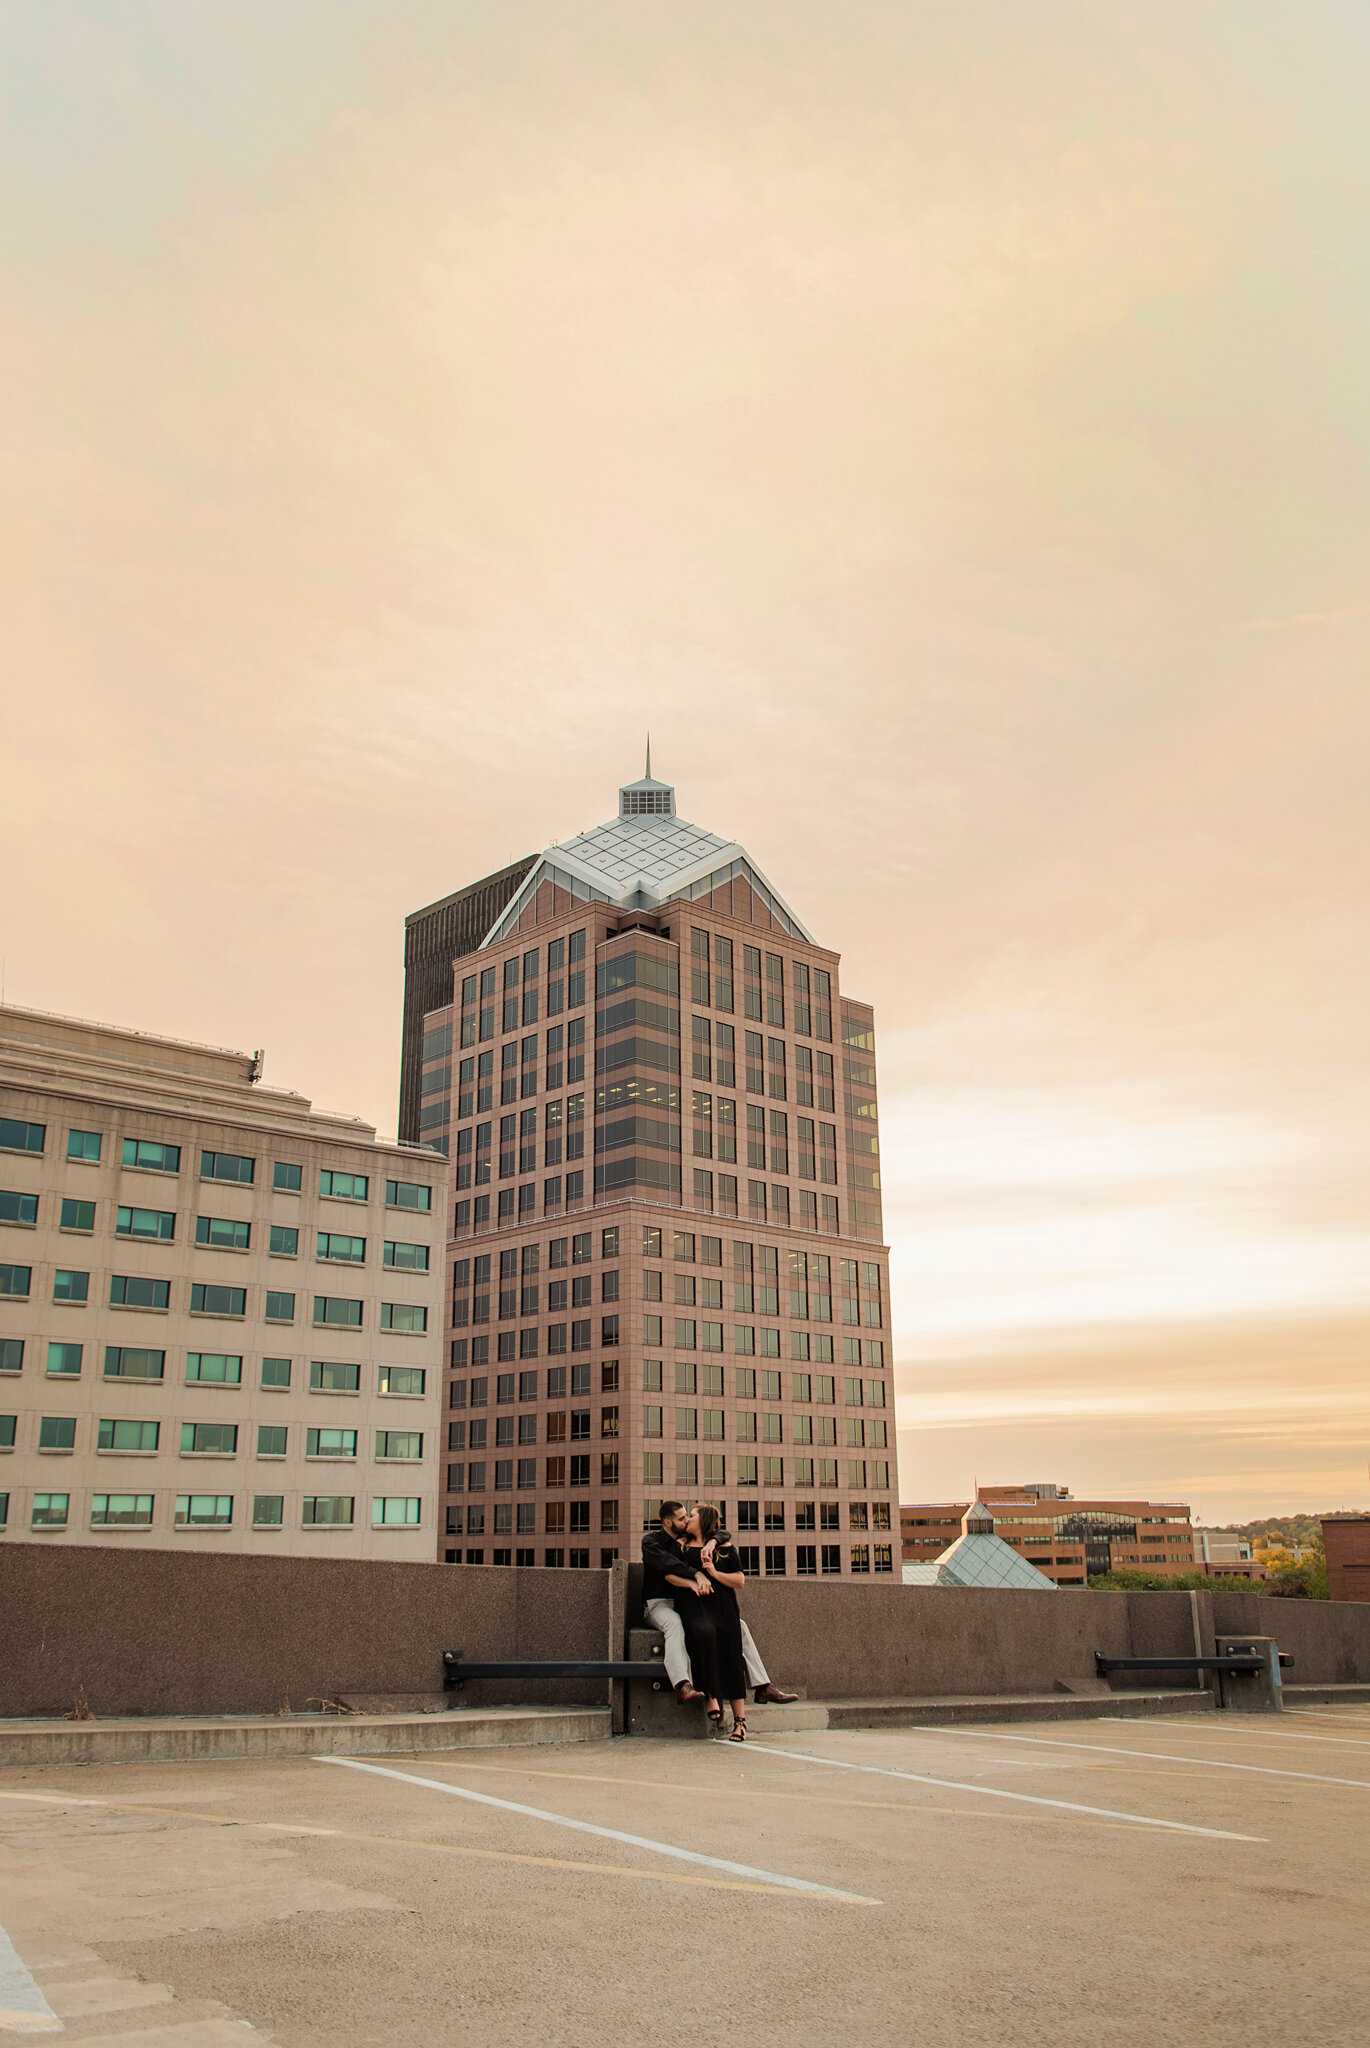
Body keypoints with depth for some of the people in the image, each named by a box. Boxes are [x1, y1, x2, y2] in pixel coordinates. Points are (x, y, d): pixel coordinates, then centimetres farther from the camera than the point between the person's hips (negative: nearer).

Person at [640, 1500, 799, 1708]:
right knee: (674, 1623, -42)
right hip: (659, 1604, -6)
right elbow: (665, 1562, -25)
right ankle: (683, 1688, -58)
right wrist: (697, 1574, -39)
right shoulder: (651, 1540, -4)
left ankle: (763, 1687, -10)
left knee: (738, 1625, -9)